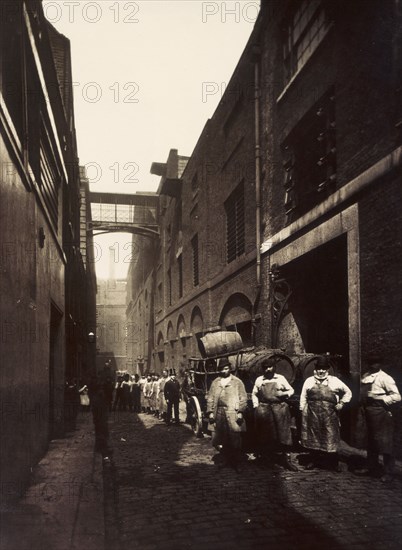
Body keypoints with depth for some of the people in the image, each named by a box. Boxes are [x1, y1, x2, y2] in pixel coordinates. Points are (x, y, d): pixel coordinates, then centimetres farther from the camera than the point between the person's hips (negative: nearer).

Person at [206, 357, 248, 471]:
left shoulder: (237, 382, 4)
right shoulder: (215, 382, 14)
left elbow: (243, 398, -1)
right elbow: (210, 398, 12)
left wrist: (240, 412, -9)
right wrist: (210, 412, 2)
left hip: (233, 414, -3)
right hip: (219, 414, 3)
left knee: (235, 440, -1)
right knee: (220, 440, 7)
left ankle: (236, 463, 11)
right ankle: (225, 460, 25)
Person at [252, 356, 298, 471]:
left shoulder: (281, 378, 8)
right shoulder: (259, 380, 12)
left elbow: (291, 390, 13)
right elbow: (254, 394, 18)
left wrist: (284, 394, -7)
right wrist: (256, 406, 7)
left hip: (279, 407, -1)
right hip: (264, 408, 1)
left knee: (284, 433, -4)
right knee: (266, 434, 3)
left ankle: (286, 458, 1)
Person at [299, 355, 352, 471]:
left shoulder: (334, 381, 6)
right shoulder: (309, 381, 7)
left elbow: (348, 392, 14)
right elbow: (303, 397, 8)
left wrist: (342, 403, 4)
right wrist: (303, 411, 2)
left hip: (329, 414, -1)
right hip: (313, 413, 1)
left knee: (331, 438, 1)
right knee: (313, 437, 9)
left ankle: (333, 463, 14)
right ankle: (314, 460, 23)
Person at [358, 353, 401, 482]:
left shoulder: (385, 378, -15)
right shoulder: (365, 376, 7)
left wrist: (381, 399, -24)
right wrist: (363, 403, 2)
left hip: (380, 413, -8)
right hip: (369, 412, 8)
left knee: (384, 443, -1)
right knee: (371, 442, 19)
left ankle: (388, 473, 12)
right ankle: (372, 468, 34)